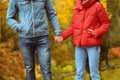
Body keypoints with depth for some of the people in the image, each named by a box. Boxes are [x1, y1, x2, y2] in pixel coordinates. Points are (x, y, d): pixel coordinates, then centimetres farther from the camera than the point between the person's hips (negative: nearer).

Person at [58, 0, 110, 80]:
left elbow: (106, 23, -1)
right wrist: (63, 35, 5)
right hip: (79, 44, 4)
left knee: (94, 72, 2)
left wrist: (96, 32, -16)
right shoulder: (78, 7, 7)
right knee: (79, 72, 8)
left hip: (93, 44, -4)